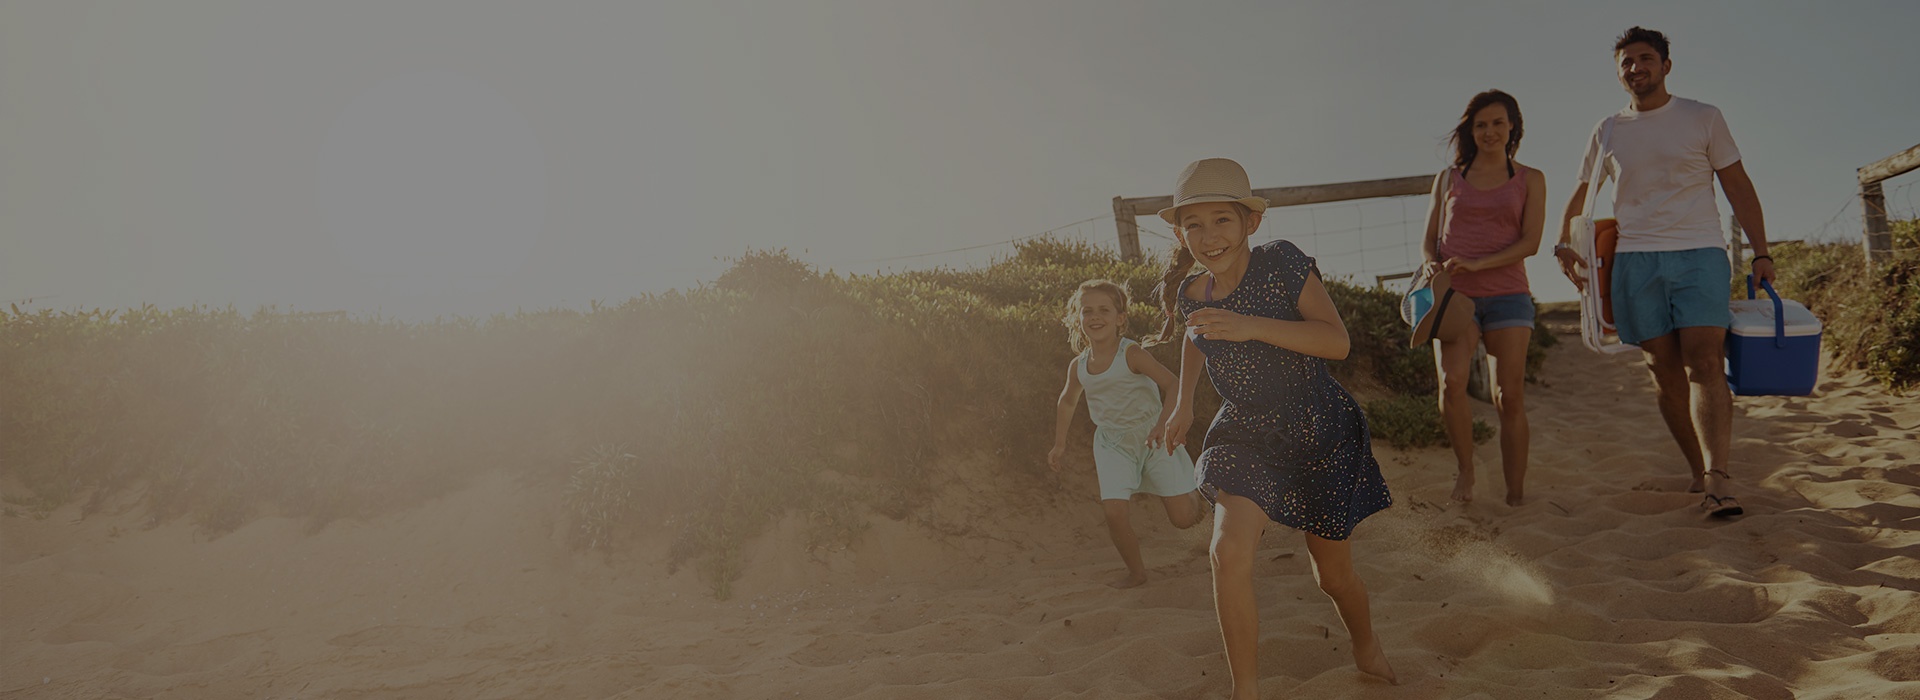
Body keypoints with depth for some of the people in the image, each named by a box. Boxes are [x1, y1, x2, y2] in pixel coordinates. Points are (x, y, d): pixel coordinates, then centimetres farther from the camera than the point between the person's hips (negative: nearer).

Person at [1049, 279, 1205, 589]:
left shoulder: (1131, 354, -19)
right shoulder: (1078, 366, -3)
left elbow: (1173, 385, -22)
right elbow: (1068, 402, 18)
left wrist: (1162, 425, -35)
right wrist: (1059, 445, 18)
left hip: (1152, 439, -3)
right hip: (1113, 444, 3)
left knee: (1183, 518, -3)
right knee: (1114, 511, -16)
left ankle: (1190, 489, 34)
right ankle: (1136, 571, 8)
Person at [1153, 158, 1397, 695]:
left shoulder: (1282, 263, -19)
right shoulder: (1190, 293, -5)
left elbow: (1337, 341, -26)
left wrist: (1251, 327, -36)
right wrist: (1184, 403, 11)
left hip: (1320, 433, -2)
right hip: (1247, 433, 3)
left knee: (1333, 574, 12)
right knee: (1229, 552, -21)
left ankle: (1367, 647, 46)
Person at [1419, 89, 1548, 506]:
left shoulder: (1529, 180, 12)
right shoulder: (1448, 179, 15)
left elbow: (1530, 242, 0)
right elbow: (1430, 238, 17)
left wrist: (1476, 264, -15)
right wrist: (1434, 267, -7)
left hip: (1506, 294, 0)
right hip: (1455, 296, 0)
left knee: (1510, 397, -6)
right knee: (1451, 382, -21)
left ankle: (1516, 496, 3)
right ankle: (1465, 469, -1)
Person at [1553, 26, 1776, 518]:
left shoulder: (1703, 119, 8)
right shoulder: (1607, 132, 13)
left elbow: (1738, 187, 10)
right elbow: (1582, 194, 26)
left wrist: (1760, 252, 3)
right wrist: (1564, 243, 12)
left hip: (1700, 254, -2)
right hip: (1635, 259, 2)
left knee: (1704, 362, -17)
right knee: (1665, 371, 0)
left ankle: (1718, 481, -25)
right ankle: (1699, 472, 10)